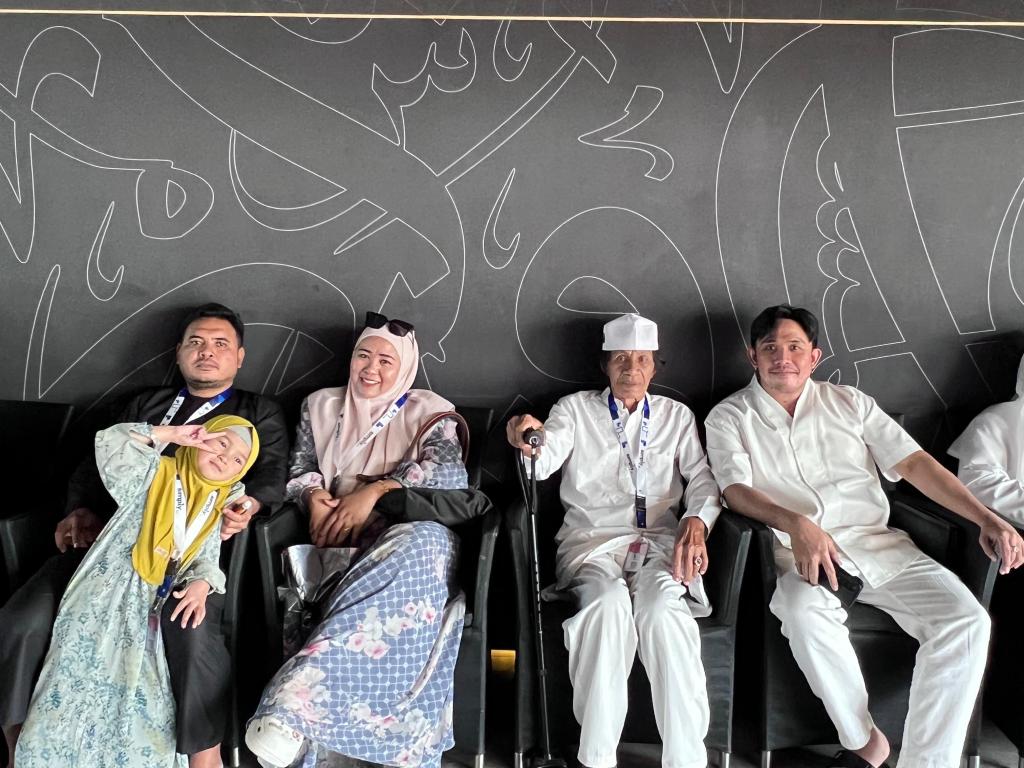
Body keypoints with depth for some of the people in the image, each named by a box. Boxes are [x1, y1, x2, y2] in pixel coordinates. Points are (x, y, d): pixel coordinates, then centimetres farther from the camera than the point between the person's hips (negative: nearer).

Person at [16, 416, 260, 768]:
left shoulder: (216, 509, 8)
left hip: (145, 614, 5)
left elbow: (206, 558, 6)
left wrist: (201, 583, -14)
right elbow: (111, 444, -19)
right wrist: (172, 434, -22)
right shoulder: (156, 474, -4)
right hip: (102, 602, -4)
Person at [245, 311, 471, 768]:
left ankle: (299, 694, -48)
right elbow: (299, 471, 17)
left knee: (424, 545, -40)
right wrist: (314, 498, -7)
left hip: (408, 531, -2)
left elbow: (452, 472, -6)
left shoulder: (429, 412, 11)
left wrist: (375, 491, -16)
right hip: (341, 540, 2)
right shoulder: (321, 406, 22)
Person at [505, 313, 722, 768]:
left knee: (661, 611, -32)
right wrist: (527, 442, -30)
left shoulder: (676, 415, 18)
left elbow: (702, 478, 10)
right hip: (591, 539, -1)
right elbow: (544, 462, -5)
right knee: (608, 603, -34)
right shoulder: (575, 408, 12)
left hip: (659, 541, 1)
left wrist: (696, 522, -12)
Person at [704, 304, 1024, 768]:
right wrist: (798, 525, -26)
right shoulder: (729, 417, 6)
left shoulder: (848, 403, 14)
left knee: (966, 620, -20)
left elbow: (913, 463, 8)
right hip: (799, 552, -3)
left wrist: (986, 518, -5)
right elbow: (736, 491, -8)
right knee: (806, 612, -35)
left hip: (878, 543, 3)